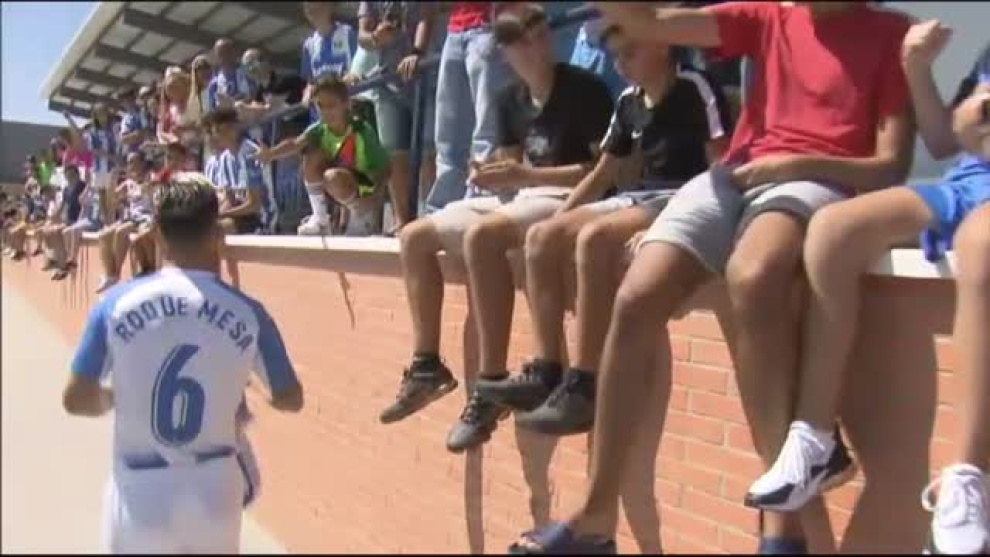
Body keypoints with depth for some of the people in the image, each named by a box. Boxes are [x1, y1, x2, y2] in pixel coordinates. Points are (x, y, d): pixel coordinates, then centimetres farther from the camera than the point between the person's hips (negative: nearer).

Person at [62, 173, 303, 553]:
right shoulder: (247, 312, -9)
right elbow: (291, 400, 2)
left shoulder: (117, 303, -9)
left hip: (139, 495, 0)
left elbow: (76, 399, -3)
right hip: (216, 493, 1)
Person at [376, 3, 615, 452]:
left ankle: (491, 383, -31)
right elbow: (512, 168, 16)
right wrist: (494, 177, -11)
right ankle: (427, 365, 2)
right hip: (519, 196, 8)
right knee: (415, 235, 1)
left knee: (481, 235, -37)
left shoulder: (584, 89, -8)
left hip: (568, 199, -8)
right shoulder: (509, 101, 13)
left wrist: (526, 174, -21)